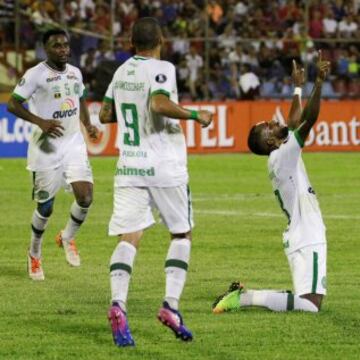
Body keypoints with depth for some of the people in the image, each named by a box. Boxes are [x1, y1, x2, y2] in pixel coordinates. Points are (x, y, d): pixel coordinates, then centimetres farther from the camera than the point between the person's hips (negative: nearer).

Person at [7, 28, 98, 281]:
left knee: (85, 196, -12)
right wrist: (40, 121, -26)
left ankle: (68, 237, 17)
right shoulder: (36, 75, -11)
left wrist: (88, 125, 7)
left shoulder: (75, 73, 7)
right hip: (47, 147, -4)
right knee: (45, 206, 3)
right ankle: (35, 254, 28)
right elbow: (12, 104, -14)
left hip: (74, 144, 5)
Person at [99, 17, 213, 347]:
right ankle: (171, 305, -2)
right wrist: (195, 115, -15)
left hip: (129, 168, 4)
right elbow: (160, 104, -26)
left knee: (128, 238, -3)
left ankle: (118, 304, -26)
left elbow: (105, 115, 19)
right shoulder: (161, 69, -9)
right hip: (164, 166, -4)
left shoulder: (121, 72, 10)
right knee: (182, 234, 12)